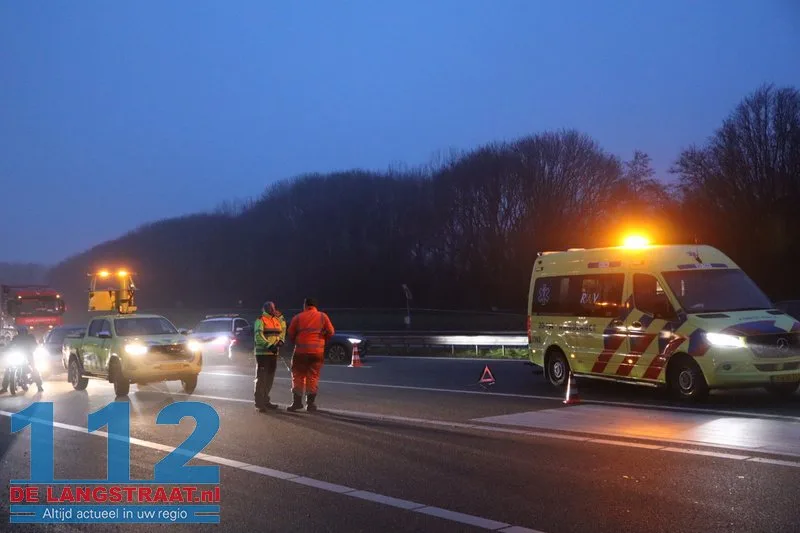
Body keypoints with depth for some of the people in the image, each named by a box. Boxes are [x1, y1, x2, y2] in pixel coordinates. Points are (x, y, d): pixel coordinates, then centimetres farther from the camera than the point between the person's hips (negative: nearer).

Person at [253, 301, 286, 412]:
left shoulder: (277, 320, 14)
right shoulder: (260, 320, -8)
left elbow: (282, 331, 16)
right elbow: (258, 337, -17)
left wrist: (280, 341, -4)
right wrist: (269, 345, -25)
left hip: (273, 353, 7)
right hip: (262, 353, -7)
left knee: (270, 378, 14)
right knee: (261, 377, -7)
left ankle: (265, 400, 25)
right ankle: (259, 403, -5)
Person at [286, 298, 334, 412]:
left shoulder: (298, 318, 2)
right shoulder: (323, 316, 2)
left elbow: (291, 334, 2)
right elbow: (330, 332, -1)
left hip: (301, 351, -1)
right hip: (317, 351, 1)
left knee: (298, 376, 9)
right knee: (313, 376, 7)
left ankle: (297, 402, 7)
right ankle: (311, 403, 6)